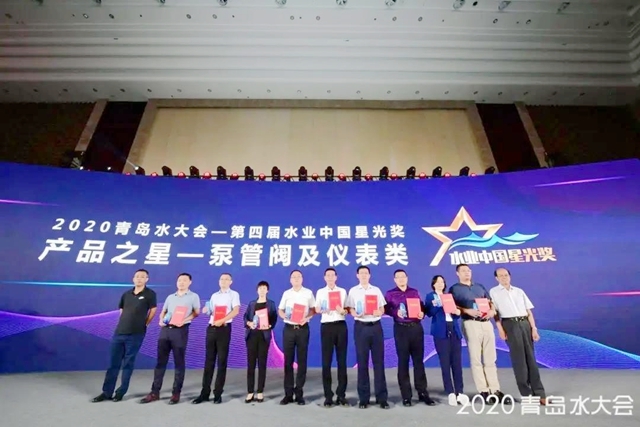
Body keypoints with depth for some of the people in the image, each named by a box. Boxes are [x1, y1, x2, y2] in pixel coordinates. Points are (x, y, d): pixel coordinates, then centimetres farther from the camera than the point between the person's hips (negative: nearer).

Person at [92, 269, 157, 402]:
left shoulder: (150, 294, -7)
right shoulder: (126, 294, 8)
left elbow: (153, 310, -2)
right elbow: (121, 310, 21)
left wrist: (144, 324, 2)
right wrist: (125, 322, 10)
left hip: (135, 334, -5)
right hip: (119, 332, 5)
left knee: (128, 364, 5)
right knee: (113, 363, 11)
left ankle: (121, 392, 17)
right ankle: (106, 392, 22)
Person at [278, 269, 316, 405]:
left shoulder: (308, 293, 3)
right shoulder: (286, 293, 9)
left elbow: (314, 309, 3)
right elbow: (280, 310, 11)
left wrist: (306, 317, -15)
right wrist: (285, 316, -10)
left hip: (303, 328, -1)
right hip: (288, 328, 2)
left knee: (302, 361, 3)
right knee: (288, 361, 4)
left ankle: (299, 393, 13)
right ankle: (288, 393, 14)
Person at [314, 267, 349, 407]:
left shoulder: (343, 291, 10)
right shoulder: (320, 292, 9)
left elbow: (347, 310, 10)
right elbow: (316, 309, 6)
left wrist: (343, 311, -12)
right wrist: (322, 309, -15)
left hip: (341, 326, 1)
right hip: (326, 326, -1)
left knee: (342, 360, 4)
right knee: (326, 361, 1)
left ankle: (341, 395, 14)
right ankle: (328, 396, 11)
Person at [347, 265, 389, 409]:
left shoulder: (376, 290, 10)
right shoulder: (353, 291, 5)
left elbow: (382, 309, 9)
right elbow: (350, 309, 2)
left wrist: (378, 312, -12)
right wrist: (357, 314, -17)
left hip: (376, 326, 1)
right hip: (360, 327, -1)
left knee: (379, 361, 5)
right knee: (362, 362, 5)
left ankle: (382, 397, 14)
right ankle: (363, 397, 16)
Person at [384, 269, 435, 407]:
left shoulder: (415, 292, 13)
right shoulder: (390, 294, 5)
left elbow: (422, 307, 12)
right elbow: (386, 309, -2)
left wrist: (422, 314, -8)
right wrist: (396, 313, -19)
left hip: (416, 328, 2)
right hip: (401, 329, -2)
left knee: (419, 360, 7)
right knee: (403, 361, 3)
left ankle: (422, 392, 16)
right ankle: (406, 395, 11)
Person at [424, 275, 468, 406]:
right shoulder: (430, 296, 7)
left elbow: (456, 314, 17)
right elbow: (429, 313, -5)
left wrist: (458, 312, -4)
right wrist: (436, 305, -21)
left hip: (454, 330, 4)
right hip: (441, 331, -4)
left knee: (457, 361, 2)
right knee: (445, 362, -3)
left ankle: (460, 392, 7)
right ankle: (450, 392, 4)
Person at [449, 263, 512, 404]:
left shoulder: (480, 287, 21)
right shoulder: (455, 289, 4)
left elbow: (490, 302, 19)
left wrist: (492, 310, -2)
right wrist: (468, 311, -19)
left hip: (487, 323, 5)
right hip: (471, 324, -5)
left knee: (490, 359, 5)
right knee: (476, 359, -3)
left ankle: (495, 390, 9)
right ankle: (483, 391, 2)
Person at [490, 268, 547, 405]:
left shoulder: (519, 291, 16)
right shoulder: (494, 292, 4)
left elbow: (529, 311, 12)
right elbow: (495, 312, -2)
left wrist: (534, 328, 3)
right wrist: (500, 329, -9)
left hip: (525, 323, 4)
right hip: (510, 325, -4)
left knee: (531, 358, 5)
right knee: (518, 359, 0)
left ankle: (539, 393, 10)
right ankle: (527, 394, 8)